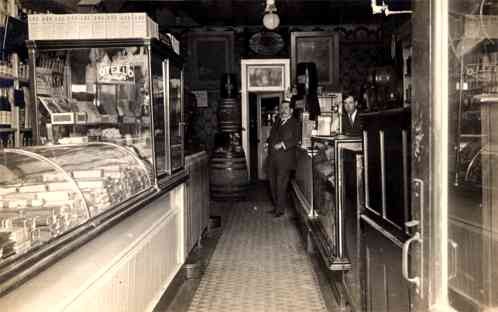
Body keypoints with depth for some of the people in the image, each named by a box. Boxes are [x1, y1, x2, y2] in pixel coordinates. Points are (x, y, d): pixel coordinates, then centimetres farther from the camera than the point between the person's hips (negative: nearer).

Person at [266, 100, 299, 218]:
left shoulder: (294, 123, -4)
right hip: (273, 158, 7)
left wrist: (283, 144, -22)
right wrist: (269, 142, 9)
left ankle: (281, 209, 7)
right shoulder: (277, 121, 17)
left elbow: (295, 140, -14)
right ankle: (276, 206, 25)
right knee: (273, 183, 12)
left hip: (284, 159, -7)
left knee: (281, 184, -4)